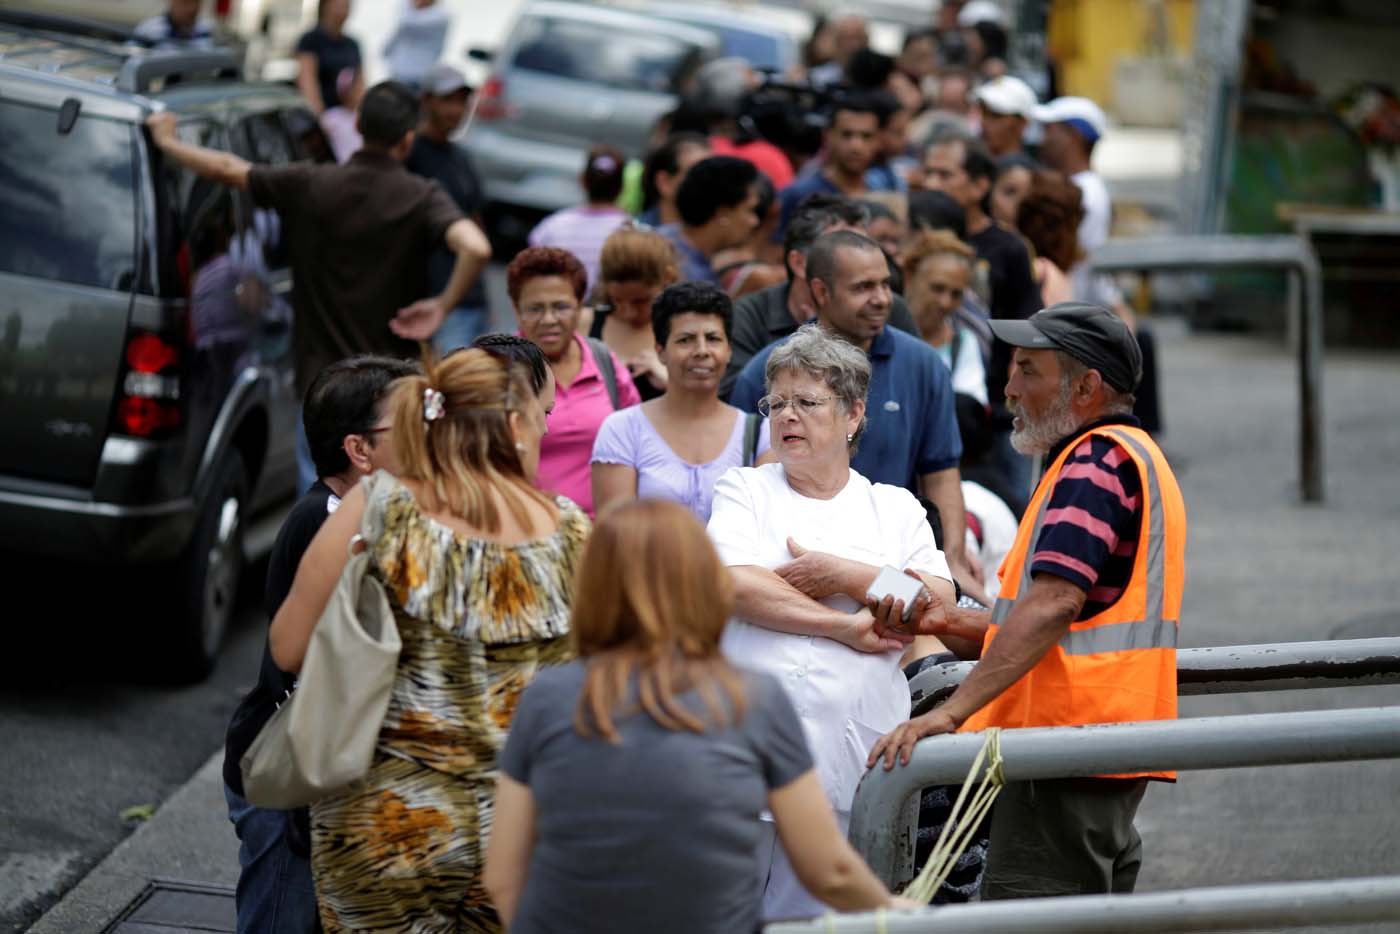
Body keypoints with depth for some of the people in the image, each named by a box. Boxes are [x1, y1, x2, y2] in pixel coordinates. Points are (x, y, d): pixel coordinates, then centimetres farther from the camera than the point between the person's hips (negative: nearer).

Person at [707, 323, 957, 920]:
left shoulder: (894, 508, 15)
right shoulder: (743, 492, 11)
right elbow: (738, 587, -6)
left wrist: (843, 575, -7)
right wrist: (845, 628, -7)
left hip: (852, 753, 1)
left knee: (810, 907, 1)